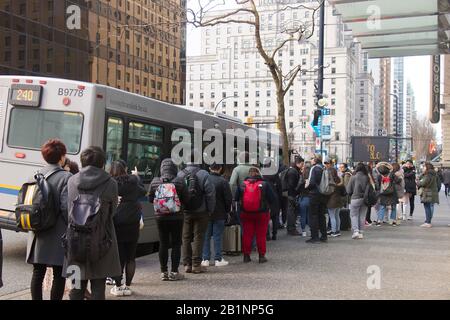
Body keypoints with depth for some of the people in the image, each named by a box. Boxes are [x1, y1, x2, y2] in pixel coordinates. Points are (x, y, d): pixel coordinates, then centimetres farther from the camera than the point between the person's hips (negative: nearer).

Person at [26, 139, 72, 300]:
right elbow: (66, 207, -19)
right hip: (58, 235, -6)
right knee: (59, 275, 4)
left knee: (38, 272, 13)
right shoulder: (65, 177, -13)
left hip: (38, 235, 6)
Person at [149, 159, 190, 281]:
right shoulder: (179, 182, -11)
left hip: (161, 217, 3)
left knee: (163, 244, 9)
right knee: (176, 244, 5)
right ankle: (174, 272, 6)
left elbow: (150, 199, 4)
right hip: (176, 217, -2)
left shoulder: (155, 182, -4)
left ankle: (164, 272, 13)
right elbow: (186, 199, -5)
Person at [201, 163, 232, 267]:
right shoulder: (223, 181, -11)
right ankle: (218, 259, 6)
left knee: (206, 236, 9)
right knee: (218, 236, 3)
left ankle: (205, 259, 10)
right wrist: (227, 210, 6)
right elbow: (229, 198, -9)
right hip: (219, 214, -3)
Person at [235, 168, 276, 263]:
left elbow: (236, 198, 1)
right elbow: (272, 198, -7)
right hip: (262, 213, -2)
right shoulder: (264, 184, -10)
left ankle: (246, 255, 13)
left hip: (246, 214, 2)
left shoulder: (242, 185, -4)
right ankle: (262, 256, 11)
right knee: (261, 235, 7)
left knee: (247, 234, 10)